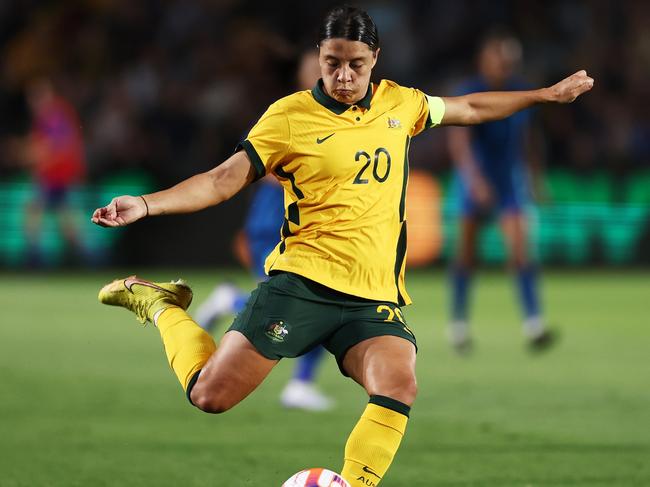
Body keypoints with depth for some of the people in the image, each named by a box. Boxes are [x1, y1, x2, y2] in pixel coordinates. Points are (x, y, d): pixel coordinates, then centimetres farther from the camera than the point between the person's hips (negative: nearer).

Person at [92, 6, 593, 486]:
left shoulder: (399, 103, 12)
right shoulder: (289, 115, -2)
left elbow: (469, 109, 30)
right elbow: (225, 179, -4)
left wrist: (547, 94, 36)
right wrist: (145, 205, -16)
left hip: (374, 298, 3)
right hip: (302, 282, -3)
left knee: (399, 387, -26)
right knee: (211, 394, -8)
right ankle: (162, 307, 20)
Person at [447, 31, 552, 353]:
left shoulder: (520, 92, 0)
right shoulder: (469, 94, -16)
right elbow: (458, 140, -28)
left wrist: (532, 175, 20)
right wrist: (476, 179, -41)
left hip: (510, 180, 3)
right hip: (475, 179, -3)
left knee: (519, 247, -13)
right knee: (467, 252, 9)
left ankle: (534, 326, -21)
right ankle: (459, 324, 26)